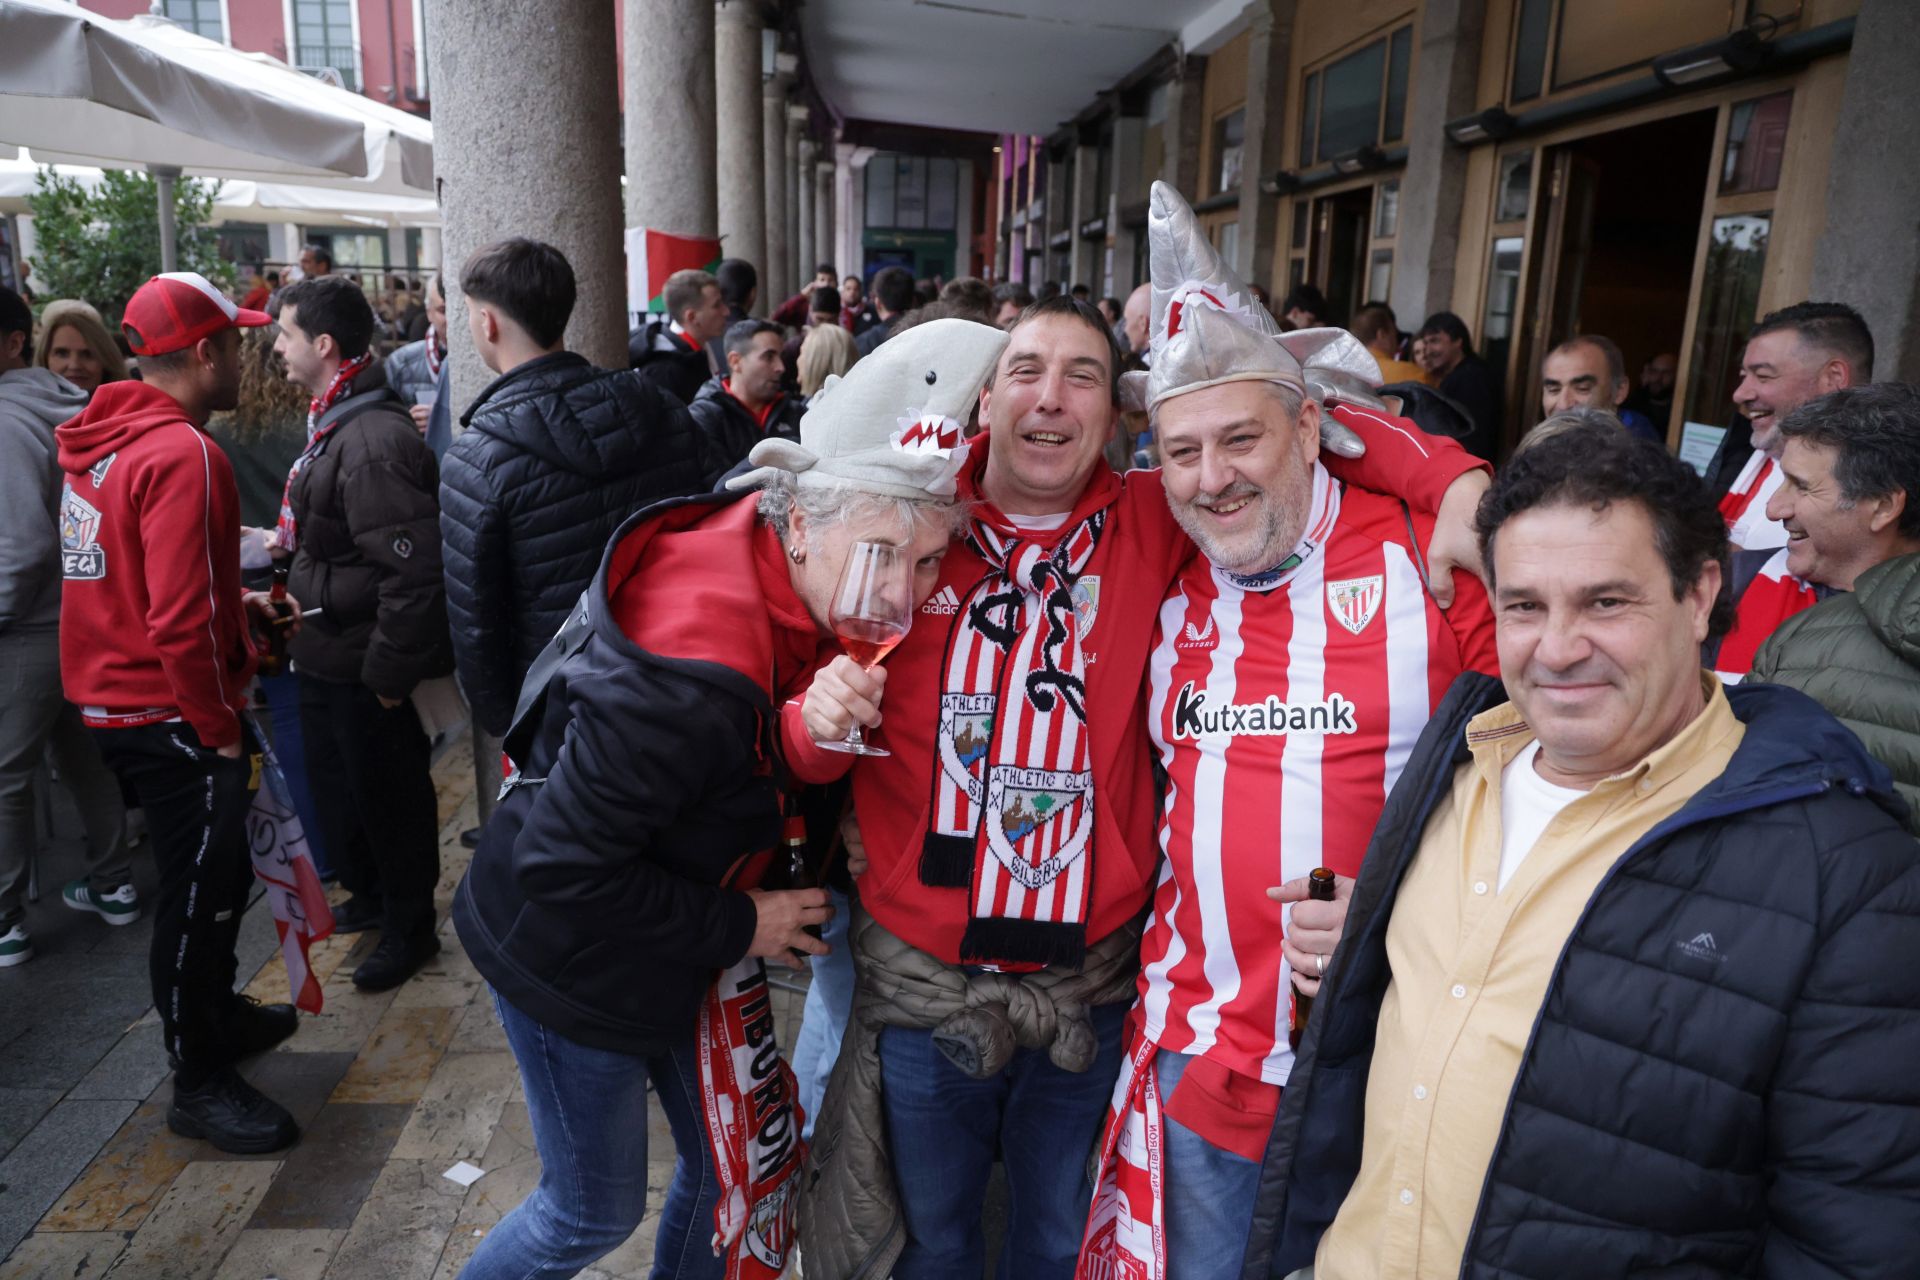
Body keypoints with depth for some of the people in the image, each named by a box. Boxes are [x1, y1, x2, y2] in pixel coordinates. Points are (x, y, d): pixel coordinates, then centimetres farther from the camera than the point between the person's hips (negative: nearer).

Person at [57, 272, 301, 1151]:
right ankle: (199, 1084, 18)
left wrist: (238, 603, 12)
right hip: (173, 718, -10)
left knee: (217, 873, 23)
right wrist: (222, 733, -17)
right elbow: (181, 622, -26)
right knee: (199, 893, 3)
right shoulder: (182, 454, -21)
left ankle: (215, 1016, 41)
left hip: (113, 702, 10)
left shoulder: (103, 441, 9)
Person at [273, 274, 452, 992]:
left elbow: (413, 570, -30)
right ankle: (368, 893, 43)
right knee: (335, 782, 23)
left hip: (366, 665, -10)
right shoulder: (333, 426, 9)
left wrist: (390, 670, -25)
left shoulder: (374, 441, -25)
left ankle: (410, 927, 24)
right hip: (328, 653, 10)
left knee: (387, 793, 6)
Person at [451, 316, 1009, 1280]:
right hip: (573, 953, -7)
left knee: (728, 1162, 20)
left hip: (677, 937, 8)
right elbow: (561, 867, -29)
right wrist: (736, 927, -19)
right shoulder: (691, 674, -37)